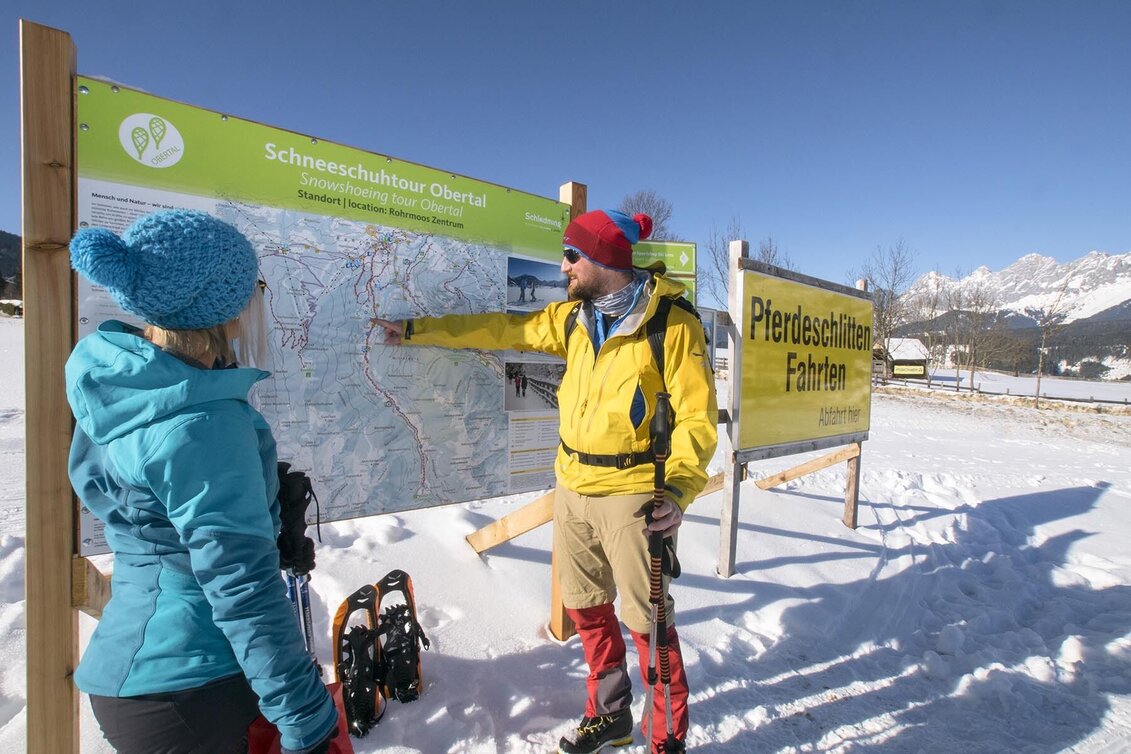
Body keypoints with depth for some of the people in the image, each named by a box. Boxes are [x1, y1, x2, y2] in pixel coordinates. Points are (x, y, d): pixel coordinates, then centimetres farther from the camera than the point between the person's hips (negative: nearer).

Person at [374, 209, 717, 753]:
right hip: (572, 487, 7)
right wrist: (416, 331, 16)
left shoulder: (672, 325, -11)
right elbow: (503, 331, 13)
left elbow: (697, 415, -12)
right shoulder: (572, 318, 7)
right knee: (587, 608, 18)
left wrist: (679, 489, -24)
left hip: (631, 493, -6)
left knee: (647, 621, 4)